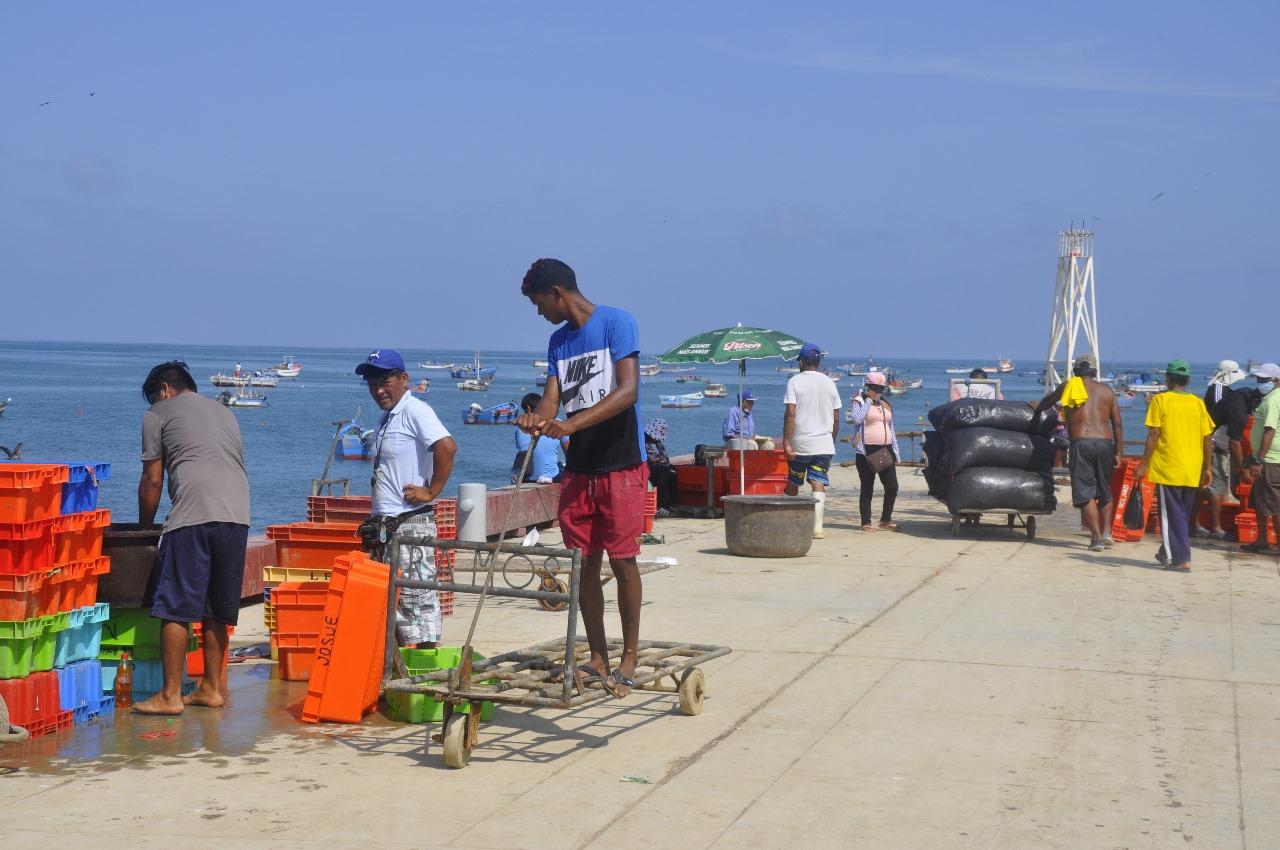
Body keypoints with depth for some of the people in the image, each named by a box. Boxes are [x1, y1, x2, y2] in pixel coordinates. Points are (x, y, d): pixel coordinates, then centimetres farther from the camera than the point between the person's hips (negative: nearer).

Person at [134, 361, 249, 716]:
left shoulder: (157, 415, 13)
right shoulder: (225, 413, 29)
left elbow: (152, 480, 9)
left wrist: (144, 528, 22)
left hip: (193, 514, -6)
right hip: (237, 514, 6)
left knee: (175, 609, -2)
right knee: (216, 609, 14)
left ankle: (170, 695, -2)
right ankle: (211, 687, 17)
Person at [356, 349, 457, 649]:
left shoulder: (414, 411, -12)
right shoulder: (386, 419, 18)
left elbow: (447, 447, -26)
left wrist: (431, 492, -20)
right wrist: (377, 522, 17)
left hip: (411, 523, -10)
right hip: (386, 523, 10)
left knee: (416, 595, -6)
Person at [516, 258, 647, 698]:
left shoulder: (616, 322, -8)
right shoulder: (558, 341, 14)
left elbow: (628, 390, -18)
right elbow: (552, 398, 8)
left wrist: (571, 424, -28)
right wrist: (538, 418, -17)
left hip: (621, 465, -7)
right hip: (579, 468, 7)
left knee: (622, 559, -4)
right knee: (584, 564, 6)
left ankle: (629, 659, 5)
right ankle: (597, 662, 13)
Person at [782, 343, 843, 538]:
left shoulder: (795, 381, -4)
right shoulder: (829, 383, 7)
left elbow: (790, 414, -12)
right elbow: (836, 418, 9)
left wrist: (786, 442, -13)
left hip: (800, 443, -2)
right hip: (824, 444, 2)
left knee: (792, 485, 11)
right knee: (819, 484, -3)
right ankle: (817, 527, -15)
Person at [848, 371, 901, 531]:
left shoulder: (886, 405, 17)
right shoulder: (860, 402, -1)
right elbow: (857, 419, -22)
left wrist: (896, 450, 17)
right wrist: (868, 400, -15)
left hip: (885, 450, 5)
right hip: (866, 450, -5)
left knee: (892, 487, 0)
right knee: (867, 488, -1)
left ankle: (886, 519, 14)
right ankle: (866, 522, 5)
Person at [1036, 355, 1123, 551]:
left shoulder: (1068, 386, 10)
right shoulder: (1106, 390, 15)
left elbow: (1046, 402, 26)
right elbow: (1118, 424, 10)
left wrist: (1037, 411, 48)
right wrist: (1118, 452, 13)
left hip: (1081, 443, -3)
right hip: (1105, 443, 3)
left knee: (1085, 493, -2)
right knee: (1105, 491, 18)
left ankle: (1097, 537, -9)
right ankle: (1106, 531, 7)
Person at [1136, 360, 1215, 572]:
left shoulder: (1160, 400, -5)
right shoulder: (1198, 403, 5)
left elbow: (1153, 435, -10)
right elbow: (1207, 439, 4)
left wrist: (1144, 464, -5)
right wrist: (1207, 468, 12)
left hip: (1167, 469, -4)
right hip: (1192, 471, 4)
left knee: (1172, 514, 1)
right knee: (1184, 514, 17)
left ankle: (1182, 559, -6)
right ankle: (1168, 553, 28)